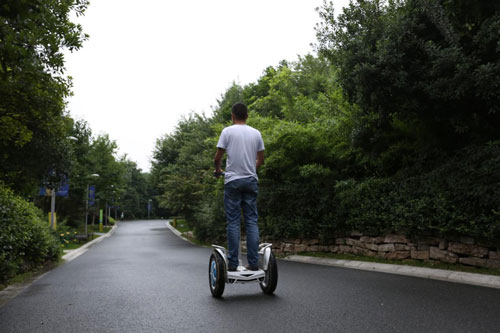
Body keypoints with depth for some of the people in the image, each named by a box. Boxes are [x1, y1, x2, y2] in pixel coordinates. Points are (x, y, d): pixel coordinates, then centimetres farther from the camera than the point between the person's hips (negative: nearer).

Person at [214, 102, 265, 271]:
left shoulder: (228, 131, -3)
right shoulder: (256, 133, 8)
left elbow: (217, 158, -3)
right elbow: (261, 159, 13)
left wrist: (217, 170, 18)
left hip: (233, 181, -3)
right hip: (251, 180, 3)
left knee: (233, 222, 1)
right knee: (252, 221, 5)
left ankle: (232, 263, 3)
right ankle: (253, 263, 5)